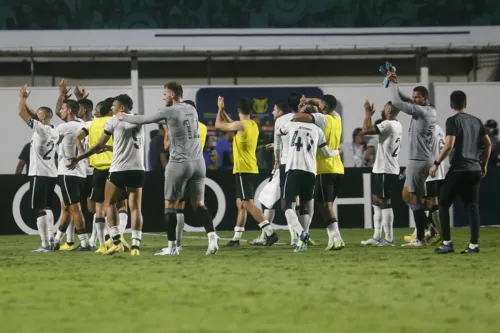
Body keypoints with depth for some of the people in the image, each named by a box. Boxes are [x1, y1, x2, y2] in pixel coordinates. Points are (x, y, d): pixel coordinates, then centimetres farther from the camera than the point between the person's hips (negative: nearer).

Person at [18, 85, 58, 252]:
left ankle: (45, 244, -11)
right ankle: (49, 238, 18)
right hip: (51, 174, 8)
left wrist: (22, 98, 3)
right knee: (47, 207, 18)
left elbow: (22, 113, -12)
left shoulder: (40, 129, -14)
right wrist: (24, 101, 23)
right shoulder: (54, 131, 10)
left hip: (39, 174, -8)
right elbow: (33, 115, 24)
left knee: (40, 209, -7)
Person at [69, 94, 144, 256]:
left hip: (119, 169, -4)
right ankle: (136, 245, -7)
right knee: (135, 207, 4)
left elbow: (99, 145, 3)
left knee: (109, 203, 10)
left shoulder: (113, 121, 0)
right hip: (137, 169, 4)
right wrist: (108, 147, 37)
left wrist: (79, 158, 12)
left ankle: (117, 241, -2)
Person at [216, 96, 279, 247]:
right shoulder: (253, 125, 11)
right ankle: (236, 237, 18)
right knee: (241, 204, 14)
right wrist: (223, 111, 32)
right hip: (250, 169, 9)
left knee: (248, 203, -13)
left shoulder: (241, 125, -14)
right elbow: (230, 125, 29)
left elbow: (218, 125, -2)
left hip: (243, 170, -9)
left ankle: (270, 233, -21)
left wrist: (220, 109, 13)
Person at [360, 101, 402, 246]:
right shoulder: (397, 125, 14)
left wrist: (368, 112, -11)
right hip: (381, 169, 10)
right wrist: (370, 114, 22)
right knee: (376, 201, 14)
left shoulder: (388, 125, -17)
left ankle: (389, 238, -7)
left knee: (384, 202, -8)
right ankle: (377, 237, 16)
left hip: (385, 171, -10)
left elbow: (366, 130, -23)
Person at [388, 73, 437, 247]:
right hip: (423, 159, 10)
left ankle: (420, 239, -4)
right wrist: (395, 84, 11)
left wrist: (393, 84, -3)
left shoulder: (421, 111, -15)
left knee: (415, 199, -6)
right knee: (406, 196, 15)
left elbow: (397, 102, -17)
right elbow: (405, 100, 21)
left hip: (419, 161, -10)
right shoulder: (430, 110, 12)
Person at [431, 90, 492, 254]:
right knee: (472, 206, 7)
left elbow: (449, 145, -16)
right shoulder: (476, 121, 11)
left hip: (458, 169, -6)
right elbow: (488, 144, 12)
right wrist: (484, 164, 22)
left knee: (443, 203, 4)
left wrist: (436, 163, -10)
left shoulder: (453, 121, -7)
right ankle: (474, 244, 3)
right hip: (475, 170, 6)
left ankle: (447, 243, -1)